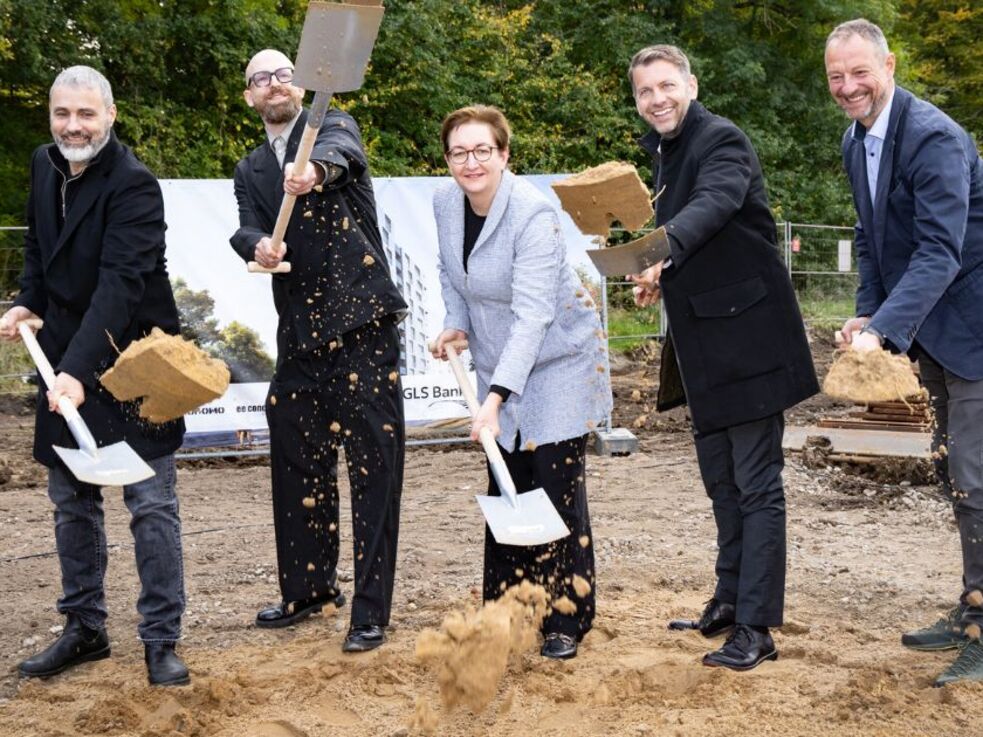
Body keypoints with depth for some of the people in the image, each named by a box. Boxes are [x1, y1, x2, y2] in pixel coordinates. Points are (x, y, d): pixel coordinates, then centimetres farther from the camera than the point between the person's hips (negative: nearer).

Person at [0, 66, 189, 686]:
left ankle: (162, 640, 7)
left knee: (151, 503, -3)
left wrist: (79, 371, -38)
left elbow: (120, 285, -29)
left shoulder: (133, 185, -20)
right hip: (65, 360, 7)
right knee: (72, 501, 14)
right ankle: (84, 629, 27)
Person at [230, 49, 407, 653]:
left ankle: (371, 611, 0)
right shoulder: (251, 171, 17)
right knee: (298, 462, 13)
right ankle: (309, 588, 30)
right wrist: (258, 246, -26)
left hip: (361, 322, -5)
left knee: (373, 464, -5)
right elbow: (247, 229, -1)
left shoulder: (334, 128, 4)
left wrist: (316, 170, -46)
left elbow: (340, 151, -21)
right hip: (299, 331, 5)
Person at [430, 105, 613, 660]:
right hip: (500, 365, 6)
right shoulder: (445, 202, -4)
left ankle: (567, 622, 1)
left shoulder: (533, 214, -26)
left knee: (557, 486, -8)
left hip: (558, 361, -6)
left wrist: (497, 397, -39)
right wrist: (458, 325, -2)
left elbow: (531, 316, -33)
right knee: (507, 487, 8)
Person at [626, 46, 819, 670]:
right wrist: (661, 278, 3)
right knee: (721, 479, 18)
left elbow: (714, 203, -35)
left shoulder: (722, 140, -14)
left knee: (756, 483, -6)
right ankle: (729, 602, 30)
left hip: (746, 333, -10)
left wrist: (664, 246, -53)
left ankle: (756, 628, -3)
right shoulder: (663, 151, 14)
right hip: (704, 344, 10)